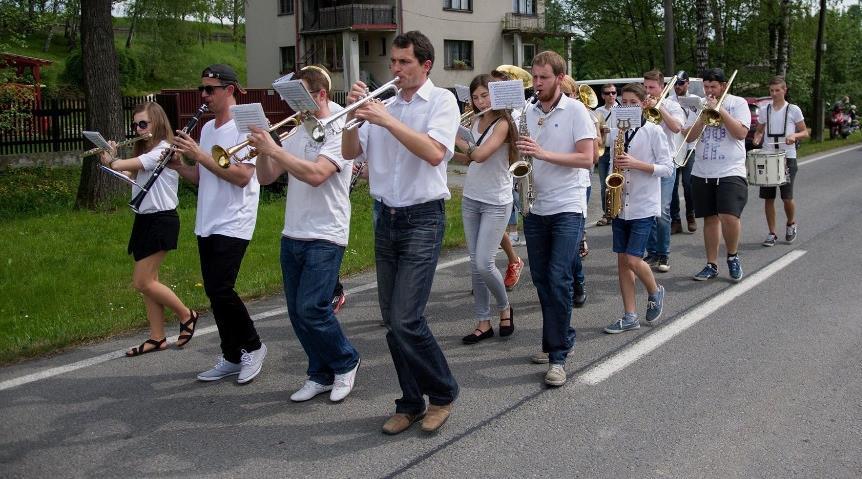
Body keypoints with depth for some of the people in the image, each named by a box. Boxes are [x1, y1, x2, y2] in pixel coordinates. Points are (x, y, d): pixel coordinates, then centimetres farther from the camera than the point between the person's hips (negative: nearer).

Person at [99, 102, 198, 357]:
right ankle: (157, 338, 12)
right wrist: (110, 158, 0)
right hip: (144, 219, 9)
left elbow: (123, 165, -20)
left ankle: (186, 315, 8)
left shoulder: (162, 150, -14)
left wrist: (111, 160, 0)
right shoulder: (145, 152, 17)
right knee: (147, 281, 7)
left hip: (160, 220, -9)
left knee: (142, 282, -8)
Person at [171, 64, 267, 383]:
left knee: (220, 290, -14)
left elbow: (242, 176, -22)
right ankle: (232, 358, 19)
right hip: (206, 224, 8)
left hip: (233, 224, -8)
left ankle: (253, 347, 7)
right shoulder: (207, 128, 14)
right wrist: (179, 166, 0)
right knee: (214, 292, 9)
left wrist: (200, 155, -23)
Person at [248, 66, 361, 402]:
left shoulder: (338, 131, -9)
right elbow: (266, 178, 11)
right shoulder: (296, 134, 13)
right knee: (298, 312, 8)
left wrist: (274, 149, -22)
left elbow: (315, 174, -25)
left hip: (325, 238, -7)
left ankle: (346, 363, 11)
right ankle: (321, 375, 22)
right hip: (292, 236, 7)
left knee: (311, 309, -13)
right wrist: (262, 150, -7)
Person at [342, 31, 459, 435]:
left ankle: (443, 393, 9)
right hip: (386, 219, 6)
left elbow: (434, 152, -20)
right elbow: (349, 153, 7)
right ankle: (411, 402, 20)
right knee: (392, 321, 7)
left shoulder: (441, 100, -3)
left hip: (422, 219, -6)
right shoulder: (383, 103, 12)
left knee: (405, 320, -12)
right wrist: (355, 115, -8)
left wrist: (386, 121, -22)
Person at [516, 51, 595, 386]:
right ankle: (555, 340, 26)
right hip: (535, 208, 6)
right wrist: (519, 152, -6)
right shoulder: (528, 113, 10)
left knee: (558, 279, -12)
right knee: (541, 279, 10)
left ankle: (558, 356, -6)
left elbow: (587, 159, -13)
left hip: (567, 208, -6)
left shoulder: (575, 110, -5)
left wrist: (544, 153, -22)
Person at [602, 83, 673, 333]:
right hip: (621, 206, 6)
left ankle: (655, 292, 19)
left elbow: (667, 168, -8)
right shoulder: (619, 132, 12)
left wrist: (636, 164, -18)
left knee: (633, 260, -11)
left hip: (644, 207, -6)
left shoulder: (654, 131, -4)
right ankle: (630, 316, 11)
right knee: (622, 260, 4)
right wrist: (615, 167, -3)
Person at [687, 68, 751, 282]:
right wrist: (704, 115, -9)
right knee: (710, 218, 8)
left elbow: (741, 132, -13)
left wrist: (719, 109, -14)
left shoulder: (738, 103, 1)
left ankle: (732, 256, 7)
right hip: (702, 173, 4)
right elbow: (690, 137, 4)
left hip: (730, 172, -4)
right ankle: (711, 265, 15)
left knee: (729, 217, -18)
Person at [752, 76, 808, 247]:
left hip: (787, 158, -3)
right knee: (768, 197, 3)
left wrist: (794, 136, -17)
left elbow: (805, 133, 4)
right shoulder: (764, 110, 8)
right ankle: (772, 234, 12)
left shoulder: (793, 110, 0)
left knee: (787, 197, -6)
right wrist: (757, 138, -5)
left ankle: (791, 223, 24)